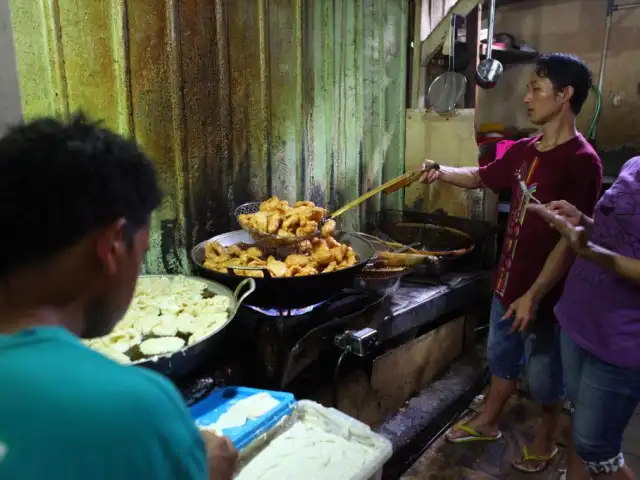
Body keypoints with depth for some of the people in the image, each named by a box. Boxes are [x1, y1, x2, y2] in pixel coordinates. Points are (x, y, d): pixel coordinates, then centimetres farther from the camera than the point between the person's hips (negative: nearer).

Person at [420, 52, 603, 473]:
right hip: (509, 280, 7)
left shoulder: (582, 161, -21)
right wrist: (441, 172, -1)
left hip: (547, 293, -7)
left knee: (545, 373, 14)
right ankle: (488, 423, 43)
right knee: (502, 357, 23)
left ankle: (546, 440, 39)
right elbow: (480, 177, 18)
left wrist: (535, 295, -22)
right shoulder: (524, 150, 3)